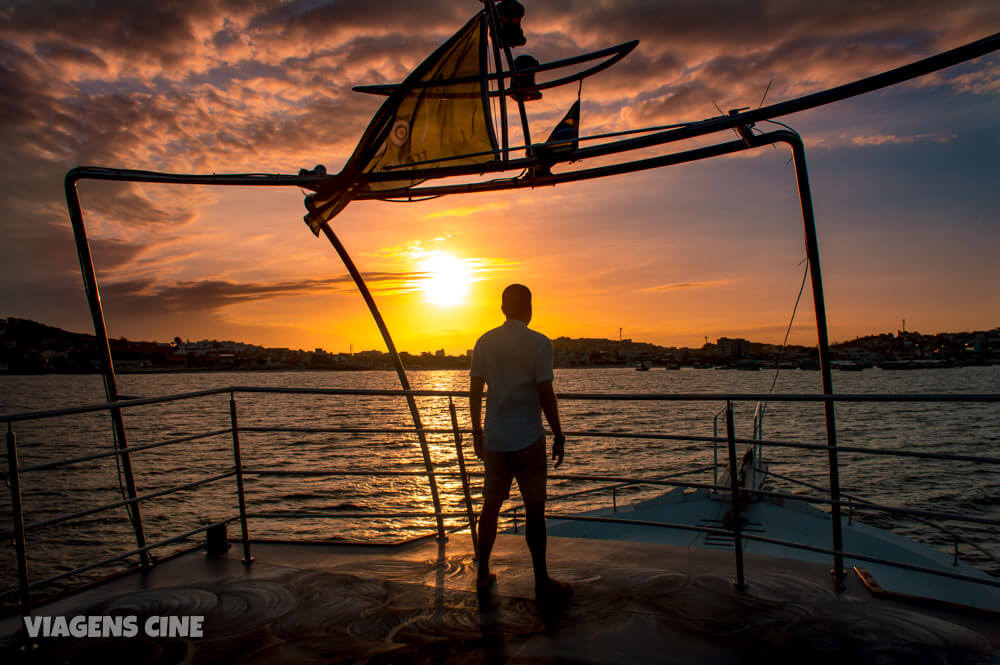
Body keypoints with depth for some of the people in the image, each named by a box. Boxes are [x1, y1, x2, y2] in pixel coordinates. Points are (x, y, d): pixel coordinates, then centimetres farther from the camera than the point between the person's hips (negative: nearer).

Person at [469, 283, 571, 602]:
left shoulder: (484, 342, 5)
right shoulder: (539, 343, -9)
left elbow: (475, 391, 6)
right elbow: (545, 394, -12)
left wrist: (477, 431, 16)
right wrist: (558, 436, -3)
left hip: (493, 438, 5)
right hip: (528, 439, -5)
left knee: (491, 506, 15)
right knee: (534, 510, 5)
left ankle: (483, 575, 24)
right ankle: (542, 582, 15)